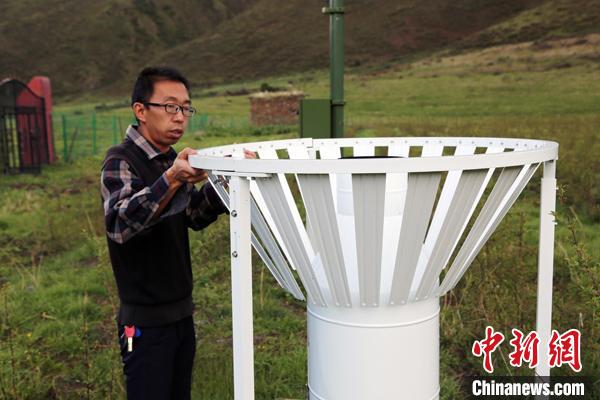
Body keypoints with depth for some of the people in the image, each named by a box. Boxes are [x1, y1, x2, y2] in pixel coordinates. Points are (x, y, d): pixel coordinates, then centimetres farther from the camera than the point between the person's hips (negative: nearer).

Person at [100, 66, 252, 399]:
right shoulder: (121, 161, -15)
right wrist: (171, 179, -44)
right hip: (146, 321, -7)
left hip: (181, 312, 7)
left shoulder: (171, 159, 8)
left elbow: (195, 217, 12)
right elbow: (118, 225, -32)